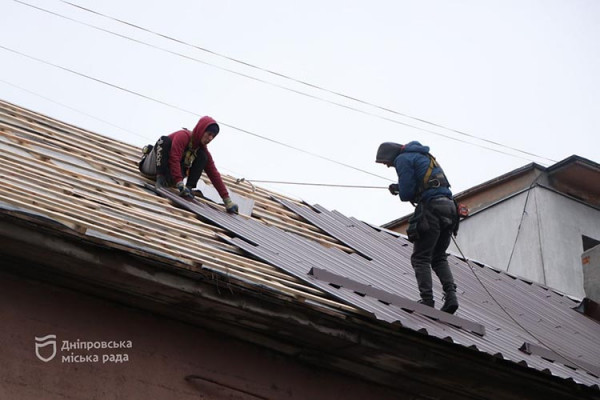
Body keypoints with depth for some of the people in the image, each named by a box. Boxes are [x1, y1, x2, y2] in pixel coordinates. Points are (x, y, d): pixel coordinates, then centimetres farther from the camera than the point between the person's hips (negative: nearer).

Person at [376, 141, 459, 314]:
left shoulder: (403, 159, 0)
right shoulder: (424, 156, 27)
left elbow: (406, 194, -7)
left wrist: (400, 191, 16)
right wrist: (399, 188, 18)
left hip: (431, 207, -8)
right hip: (449, 207, 8)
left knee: (420, 258, -1)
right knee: (439, 258, 16)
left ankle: (427, 300, -8)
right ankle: (451, 295, -1)